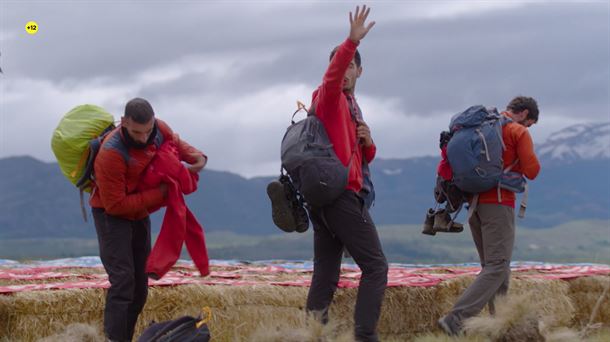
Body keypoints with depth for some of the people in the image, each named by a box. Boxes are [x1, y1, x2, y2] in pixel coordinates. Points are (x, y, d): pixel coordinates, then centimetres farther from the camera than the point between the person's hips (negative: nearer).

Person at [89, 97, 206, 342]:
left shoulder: (159, 128, -13)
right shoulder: (111, 154, -32)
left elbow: (174, 142, 13)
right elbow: (114, 205, -26)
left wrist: (196, 157, -9)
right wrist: (158, 195, -25)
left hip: (139, 212, 7)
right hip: (112, 214, -7)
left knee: (140, 284, 8)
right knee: (122, 279, -20)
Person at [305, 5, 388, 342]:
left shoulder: (351, 106, 23)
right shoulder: (329, 99, -4)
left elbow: (362, 158, 27)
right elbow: (332, 75, -29)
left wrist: (367, 143, 4)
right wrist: (352, 41, -44)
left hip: (327, 197, 9)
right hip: (342, 196, -9)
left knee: (326, 274, 4)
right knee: (375, 266, -8)